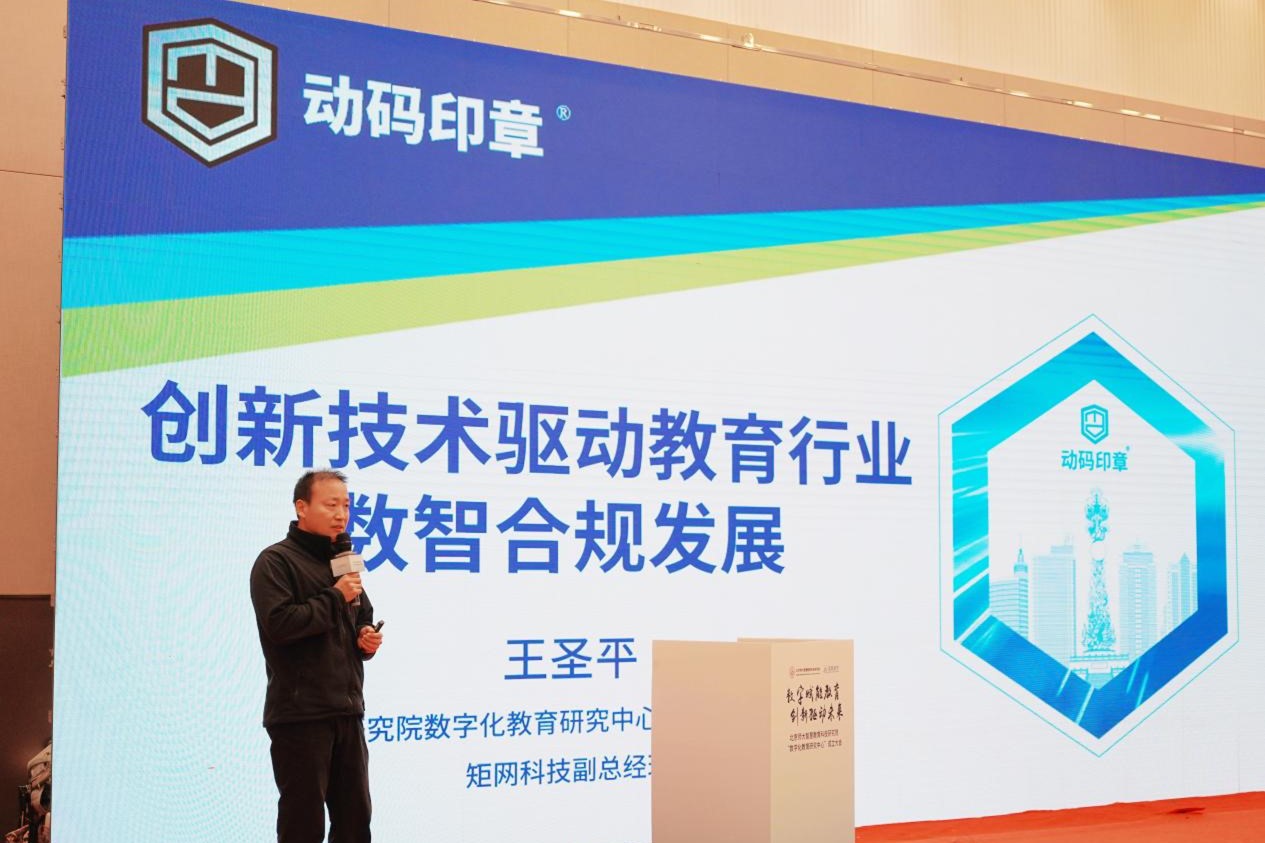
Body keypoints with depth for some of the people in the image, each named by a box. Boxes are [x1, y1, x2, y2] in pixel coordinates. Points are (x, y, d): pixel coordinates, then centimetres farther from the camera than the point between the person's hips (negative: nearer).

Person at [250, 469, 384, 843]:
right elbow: (279, 623, -22)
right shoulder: (275, 561, -8)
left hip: (346, 711, 8)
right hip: (300, 714, -7)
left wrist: (368, 638, 5)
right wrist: (335, 597, -14)